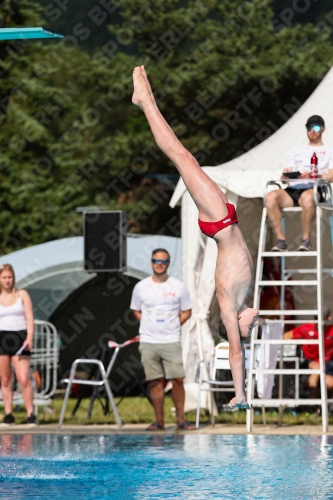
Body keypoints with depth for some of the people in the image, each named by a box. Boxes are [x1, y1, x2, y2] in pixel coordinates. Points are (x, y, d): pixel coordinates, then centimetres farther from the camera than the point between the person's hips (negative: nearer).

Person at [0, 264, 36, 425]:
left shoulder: (22, 295, 7)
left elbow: (29, 317, 2)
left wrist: (29, 338, -11)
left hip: (19, 338, -2)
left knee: (24, 379, -11)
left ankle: (31, 414, -9)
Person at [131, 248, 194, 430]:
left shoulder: (178, 287, 4)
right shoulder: (141, 287, 6)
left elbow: (186, 311, 11)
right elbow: (136, 311, 16)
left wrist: (173, 326, -1)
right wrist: (149, 326, 3)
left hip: (171, 341, -1)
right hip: (148, 342, 1)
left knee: (178, 379, -7)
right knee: (155, 381, 2)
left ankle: (180, 418, 1)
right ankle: (159, 420, 7)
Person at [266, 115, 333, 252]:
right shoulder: (296, 150, 32)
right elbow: (284, 177, 23)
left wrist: (313, 175, -15)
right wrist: (285, 174, -3)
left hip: (312, 189, -4)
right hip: (291, 189, 4)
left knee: (307, 197, -43)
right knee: (271, 197, -31)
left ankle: (306, 239, -29)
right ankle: (280, 239, -31)